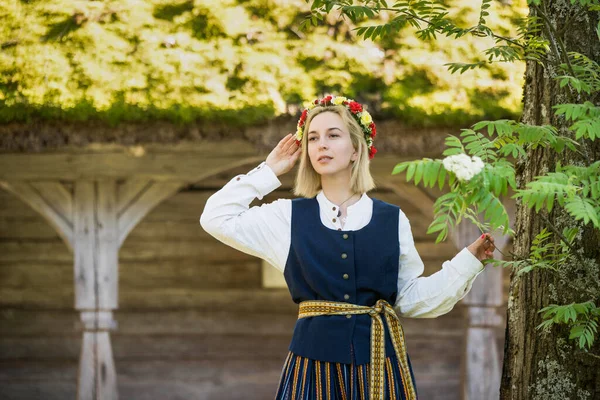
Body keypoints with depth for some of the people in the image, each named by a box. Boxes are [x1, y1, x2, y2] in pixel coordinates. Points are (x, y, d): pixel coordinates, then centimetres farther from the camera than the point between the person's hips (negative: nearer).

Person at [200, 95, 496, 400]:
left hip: (380, 361, 1)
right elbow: (216, 218, 2)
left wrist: (468, 260, 4)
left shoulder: (392, 219, 7)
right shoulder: (289, 216, 6)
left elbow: (410, 298, 9)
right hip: (314, 362, 0)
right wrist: (269, 171, 7)